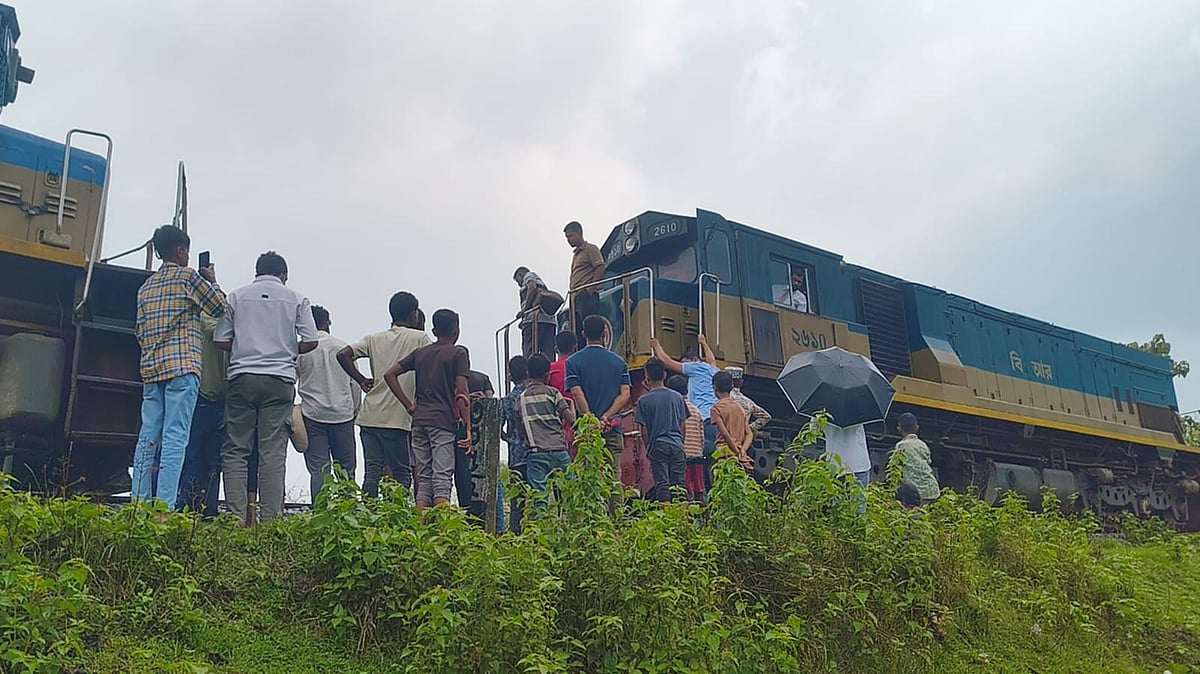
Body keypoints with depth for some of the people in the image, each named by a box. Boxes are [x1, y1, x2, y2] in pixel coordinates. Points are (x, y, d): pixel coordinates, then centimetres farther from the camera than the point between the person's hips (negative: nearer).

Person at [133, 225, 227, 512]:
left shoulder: (146, 286, 19)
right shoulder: (188, 276, 0)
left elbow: (140, 330, 18)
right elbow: (219, 308, 5)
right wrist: (212, 281, 21)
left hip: (151, 368, 7)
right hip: (182, 366, -7)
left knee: (148, 437, 5)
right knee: (175, 437, -10)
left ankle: (139, 504, 4)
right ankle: (165, 507, -14)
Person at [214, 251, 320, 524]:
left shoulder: (236, 297, 11)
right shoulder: (296, 299, 8)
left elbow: (221, 342, 7)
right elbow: (310, 341, 0)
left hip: (242, 377, 1)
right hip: (279, 379, -1)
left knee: (235, 450, 5)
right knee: (273, 451, -1)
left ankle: (236, 517, 0)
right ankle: (269, 518, -4)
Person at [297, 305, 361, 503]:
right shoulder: (343, 347, 4)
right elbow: (355, 384, 7)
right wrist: (354, 410, 16)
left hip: (312, 414, -1)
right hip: (343, 414, 1)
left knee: (318, 470, 1)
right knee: (346, 468, 8)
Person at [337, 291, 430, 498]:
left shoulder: (374, 339, 11)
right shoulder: (420, 338, 0)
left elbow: (343, 355, 1)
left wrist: (361, 380, 9)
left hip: (370, 417, 5)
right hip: (400, 417, -4)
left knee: (372, 471, 7)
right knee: (401, 474, 3)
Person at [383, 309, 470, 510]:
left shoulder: (420, 352, 16)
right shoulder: (458, 353, 1)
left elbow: (389, 374, 10)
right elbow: (461, 393, -8)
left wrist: (409, 405, 9)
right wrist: (468, 427, -8)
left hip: (419, 420, 5)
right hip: (444, 420, -5)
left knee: (423, 479, 8)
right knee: (442, 478, -8)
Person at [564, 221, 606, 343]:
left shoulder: (590, 249, 1)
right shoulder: (575, 254, 28)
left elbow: (600, 267, -11)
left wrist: (591, 288, -18)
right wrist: (571, 295, 16)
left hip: (587, 295, -9)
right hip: (576, 297, 9)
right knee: (578, 332, 3)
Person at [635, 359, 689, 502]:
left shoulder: (644, 400, -5)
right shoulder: (677, 397, 5)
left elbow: (643, 429, -2)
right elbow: (682, 424, 10)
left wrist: (648, 448, 10)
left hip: (658, 446, -3)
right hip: (677, 445, 3)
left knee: (662, 484, -1)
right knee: (680, 483, 6)